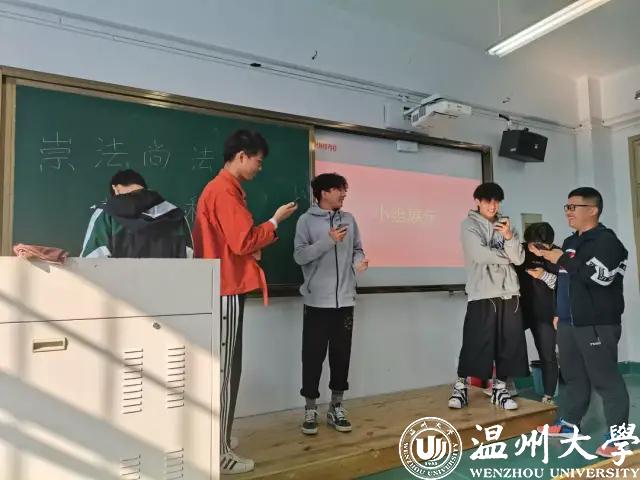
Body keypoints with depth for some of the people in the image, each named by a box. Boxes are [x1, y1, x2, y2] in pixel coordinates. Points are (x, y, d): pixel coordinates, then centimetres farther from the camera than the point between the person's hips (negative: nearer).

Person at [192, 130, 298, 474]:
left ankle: (215, 441, 28)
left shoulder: (220, 189, 18)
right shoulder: (225, 192, -14)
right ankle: (220, 454, 8)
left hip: (222, 290, 10)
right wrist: (275, 221, -7)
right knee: (225, 372, -3)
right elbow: (243, 241, -19)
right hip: (226, 292, -10)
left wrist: (252, 252, 8)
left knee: (221, 370, 16)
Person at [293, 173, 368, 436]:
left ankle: (336, 407, 25)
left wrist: (358, 262, -9)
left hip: (344, 300, 4)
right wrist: (328, 241, -19)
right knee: (313, 355, 3)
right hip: (317, 301, -4)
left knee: (341, 354, 10)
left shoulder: (349, 219, 10)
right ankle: (310, 410, 19)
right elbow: (299, 255, -9)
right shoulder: (307, 220, -2)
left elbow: (357, 249, 13)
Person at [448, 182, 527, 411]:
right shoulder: (469, 224, 0)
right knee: (474, 343, -3)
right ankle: (460, 387, 11)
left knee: (509, 344, 6)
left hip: (509, 292, 5)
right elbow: (480, 254, -14)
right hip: (482, 294, -5)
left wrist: (509, 236, -12)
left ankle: (500, 388, 19)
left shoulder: (505, 224, 14)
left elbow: (519, 258, 4)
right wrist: (506, 256, 0)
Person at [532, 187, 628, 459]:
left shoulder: (606, 240, -8)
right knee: (573, 375, 15)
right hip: (569, 323, 8)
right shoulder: (569, 242, 17)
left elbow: (597, 276, -25)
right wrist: (559, 313, 22)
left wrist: (562, 260, -16)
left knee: (605, 379, -5)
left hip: (597, 324, -8)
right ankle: (570, 424, 27)